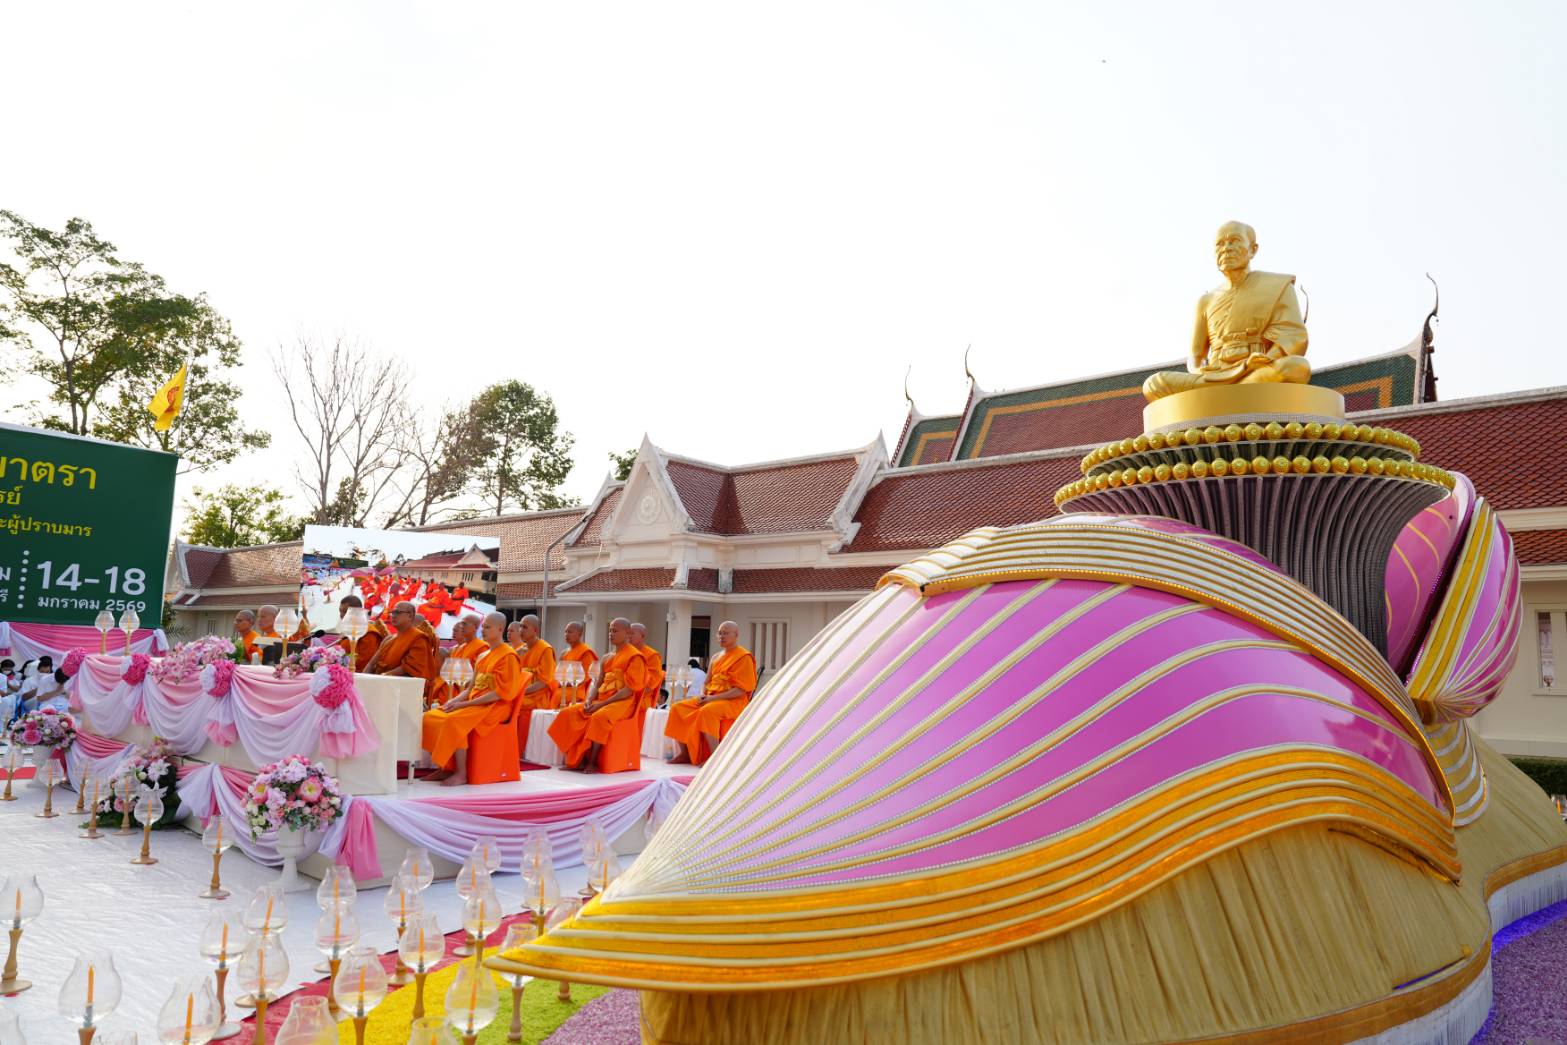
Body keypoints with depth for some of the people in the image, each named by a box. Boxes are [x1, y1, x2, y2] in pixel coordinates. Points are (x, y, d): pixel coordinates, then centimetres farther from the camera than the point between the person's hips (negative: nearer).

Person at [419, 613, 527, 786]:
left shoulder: (508, 656, -9)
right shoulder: (483, 655, 18)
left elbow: (500, 693, -17)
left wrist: (465, 704, -18)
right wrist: (455, 700, -2)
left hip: (494, 707, -9)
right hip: (474, 703, 9)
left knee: (455, 721, -32)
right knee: (430, 717, -5)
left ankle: (461, 774, -21)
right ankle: (445, 768, -2)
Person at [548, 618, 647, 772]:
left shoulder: (635, 656, -5)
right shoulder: (607, 658, 20)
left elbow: (629, 689, -14)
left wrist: (602, 703, -19)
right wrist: (590, 700, -3)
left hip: (622, 702, -8)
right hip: (602, 700, 8)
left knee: (599, 718, -37)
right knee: (569, 713, -12)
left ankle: (593, 761, -26)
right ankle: (577, 758, -15)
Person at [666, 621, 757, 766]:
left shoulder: (744, 657, -8)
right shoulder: (716, 657, 16)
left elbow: (741, 690, -15)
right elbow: (707, 683, 21)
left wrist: (714, 698, -19)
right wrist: (703, 695, -3)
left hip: (733, 701, -8)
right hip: (711, 699, 8)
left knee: (706, 712, -36)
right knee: (677, 708, -5)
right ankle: (685, 753, -3)